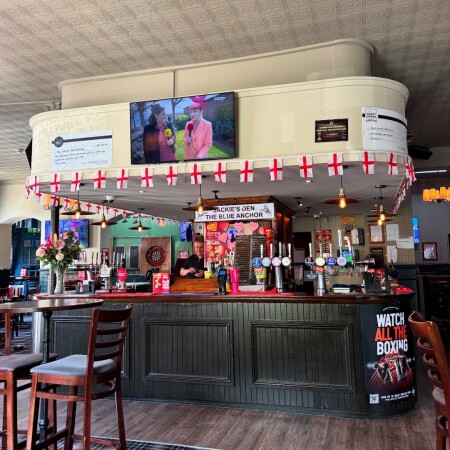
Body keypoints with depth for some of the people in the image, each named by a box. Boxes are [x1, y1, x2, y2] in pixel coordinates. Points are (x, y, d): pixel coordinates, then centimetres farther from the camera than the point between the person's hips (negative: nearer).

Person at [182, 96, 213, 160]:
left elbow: (208, 145, -10)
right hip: (188, 156, 4)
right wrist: (186, 141, -9)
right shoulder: (188, 124, 0)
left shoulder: (207, 125, -12)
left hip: (201, 157, -4)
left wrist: (199, 157, -18)